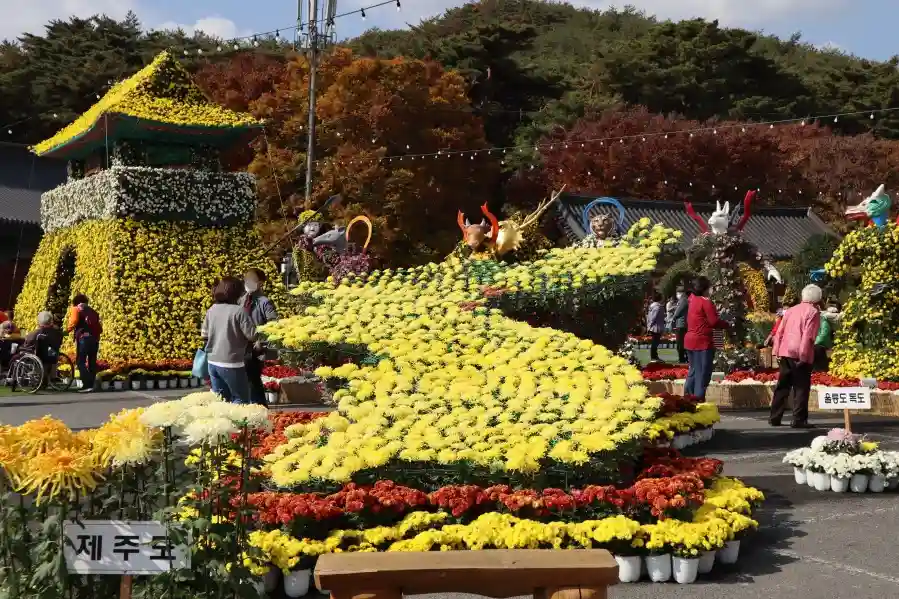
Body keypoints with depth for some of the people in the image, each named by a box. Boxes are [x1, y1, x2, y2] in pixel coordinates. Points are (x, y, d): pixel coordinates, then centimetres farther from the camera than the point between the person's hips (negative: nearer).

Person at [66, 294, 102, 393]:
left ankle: (87, 385, -16)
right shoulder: (93, 311, 23)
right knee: (92, 362, 11)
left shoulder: (76, 309, 7)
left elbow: (73, 321, -13)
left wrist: (67, 330, 2)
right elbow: (100, 329, 17)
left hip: (84, 338, -6)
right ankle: (91, 385, 9)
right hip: (95, 339, 6)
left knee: (80, 362, -4)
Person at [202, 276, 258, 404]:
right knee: (241, 399, 7)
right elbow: (253, 336, -13)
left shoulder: (211, 310, 5)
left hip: (213, 362, 7)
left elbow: (204, 335, 14)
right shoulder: (238, 310, -14)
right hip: (231, 363, -7)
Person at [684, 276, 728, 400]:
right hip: (702, 341, -8)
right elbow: (714, 321, -17)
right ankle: (698, 400, -4)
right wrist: (727, 325, -2)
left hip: (690, 340, 8)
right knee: (703, 373, -3)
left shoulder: (692, 299, 8)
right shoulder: (706, 302, -15)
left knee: (693, 371, 17)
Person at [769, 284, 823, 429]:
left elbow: (779, 332, 13)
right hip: (800, 355, -6)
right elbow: (808, 336, -13)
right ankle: (799, 420, -4)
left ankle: (774, 417, 14)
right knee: (801, 388, -1)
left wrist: (776, 351, 13)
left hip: (785, 352, 6)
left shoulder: (791, 310, 17)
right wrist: (803, 356, -15)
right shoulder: (813, 312, -3)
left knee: (782, 386, 13)